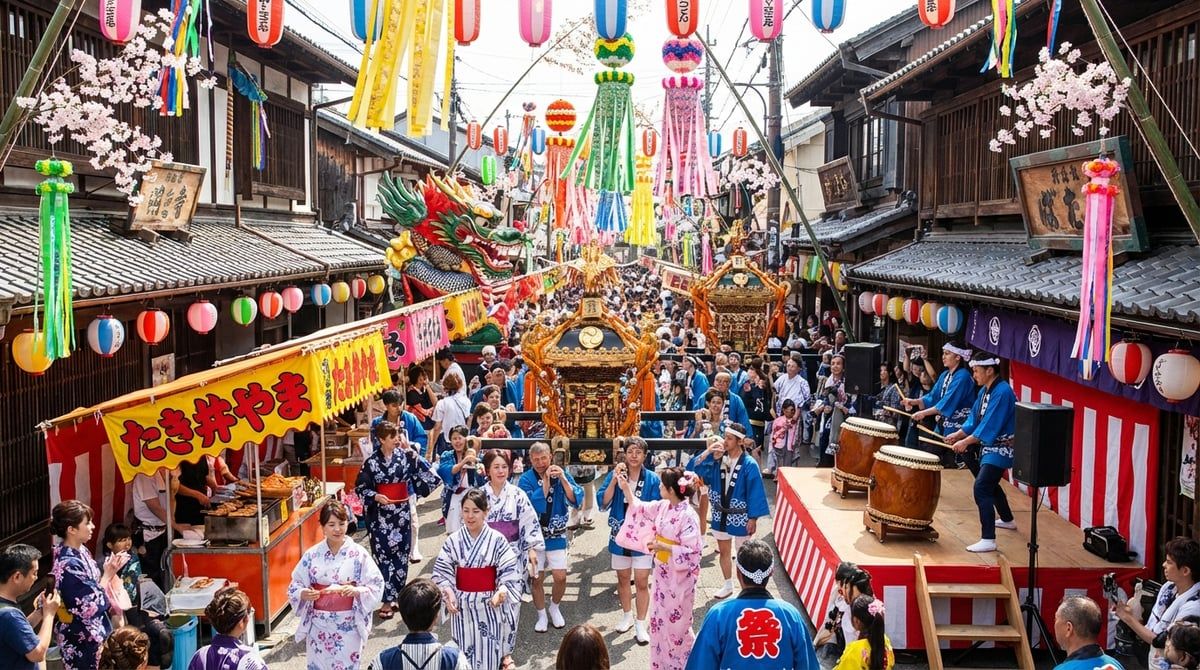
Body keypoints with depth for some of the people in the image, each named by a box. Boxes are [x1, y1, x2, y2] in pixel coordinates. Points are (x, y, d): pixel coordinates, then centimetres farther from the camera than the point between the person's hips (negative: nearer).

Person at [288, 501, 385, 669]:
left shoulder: (358, 554, -8)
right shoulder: (312, 555, -2)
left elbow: (376, 586, -7)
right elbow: (294, 586, 4)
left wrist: (356, 591, -25)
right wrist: (303, 593, -17)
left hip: (348, 625, -2)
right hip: (319, 624, 2)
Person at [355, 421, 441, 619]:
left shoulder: (405, 455, -1)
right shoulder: (371, 461, -6)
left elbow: (424, 472, -6)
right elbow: (361, 487, -1)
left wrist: (410, 451, -11)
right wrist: (375, 496, -18)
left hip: (402, 512, 3)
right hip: (381, 514, -2)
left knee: (401, 554, 10)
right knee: (384, 555, -2)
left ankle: (398, 594, 26)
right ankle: (386, 600, 5)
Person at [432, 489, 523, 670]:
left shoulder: (497, 539, -10)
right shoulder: (453, 540, -4)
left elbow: (510, 571, -9)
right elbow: (442, 570, -1)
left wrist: (502, 591, -25)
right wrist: (448, 593, -15)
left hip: (490, 603, -2)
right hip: (462, 603, 2)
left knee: (490, 647, 4)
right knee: (465, 648, 9)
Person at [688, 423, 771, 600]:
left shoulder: (749, 464, -17)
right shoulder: (717, 459, -6)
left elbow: (755, 492, -14)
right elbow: (692, 469, -10)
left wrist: (753, 518, -15)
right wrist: (707, 452, -22)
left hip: (740, 517, -5)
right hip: (720, 514, 5)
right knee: (724, 551, 19)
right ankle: (728, 586, 35)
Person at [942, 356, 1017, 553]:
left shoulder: (1002, 392, -22)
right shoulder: (985, 390, 7)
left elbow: (990, 425, -26)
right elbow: (974, 418, 13)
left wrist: (965, 442, -24)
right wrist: (958, 434, 0)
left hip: (1001, 448, -10)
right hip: (988, 446, 10)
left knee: (981, 487, -20)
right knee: (990, 484, 27)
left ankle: (988, 540, -20)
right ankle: (1007, 520, 49)